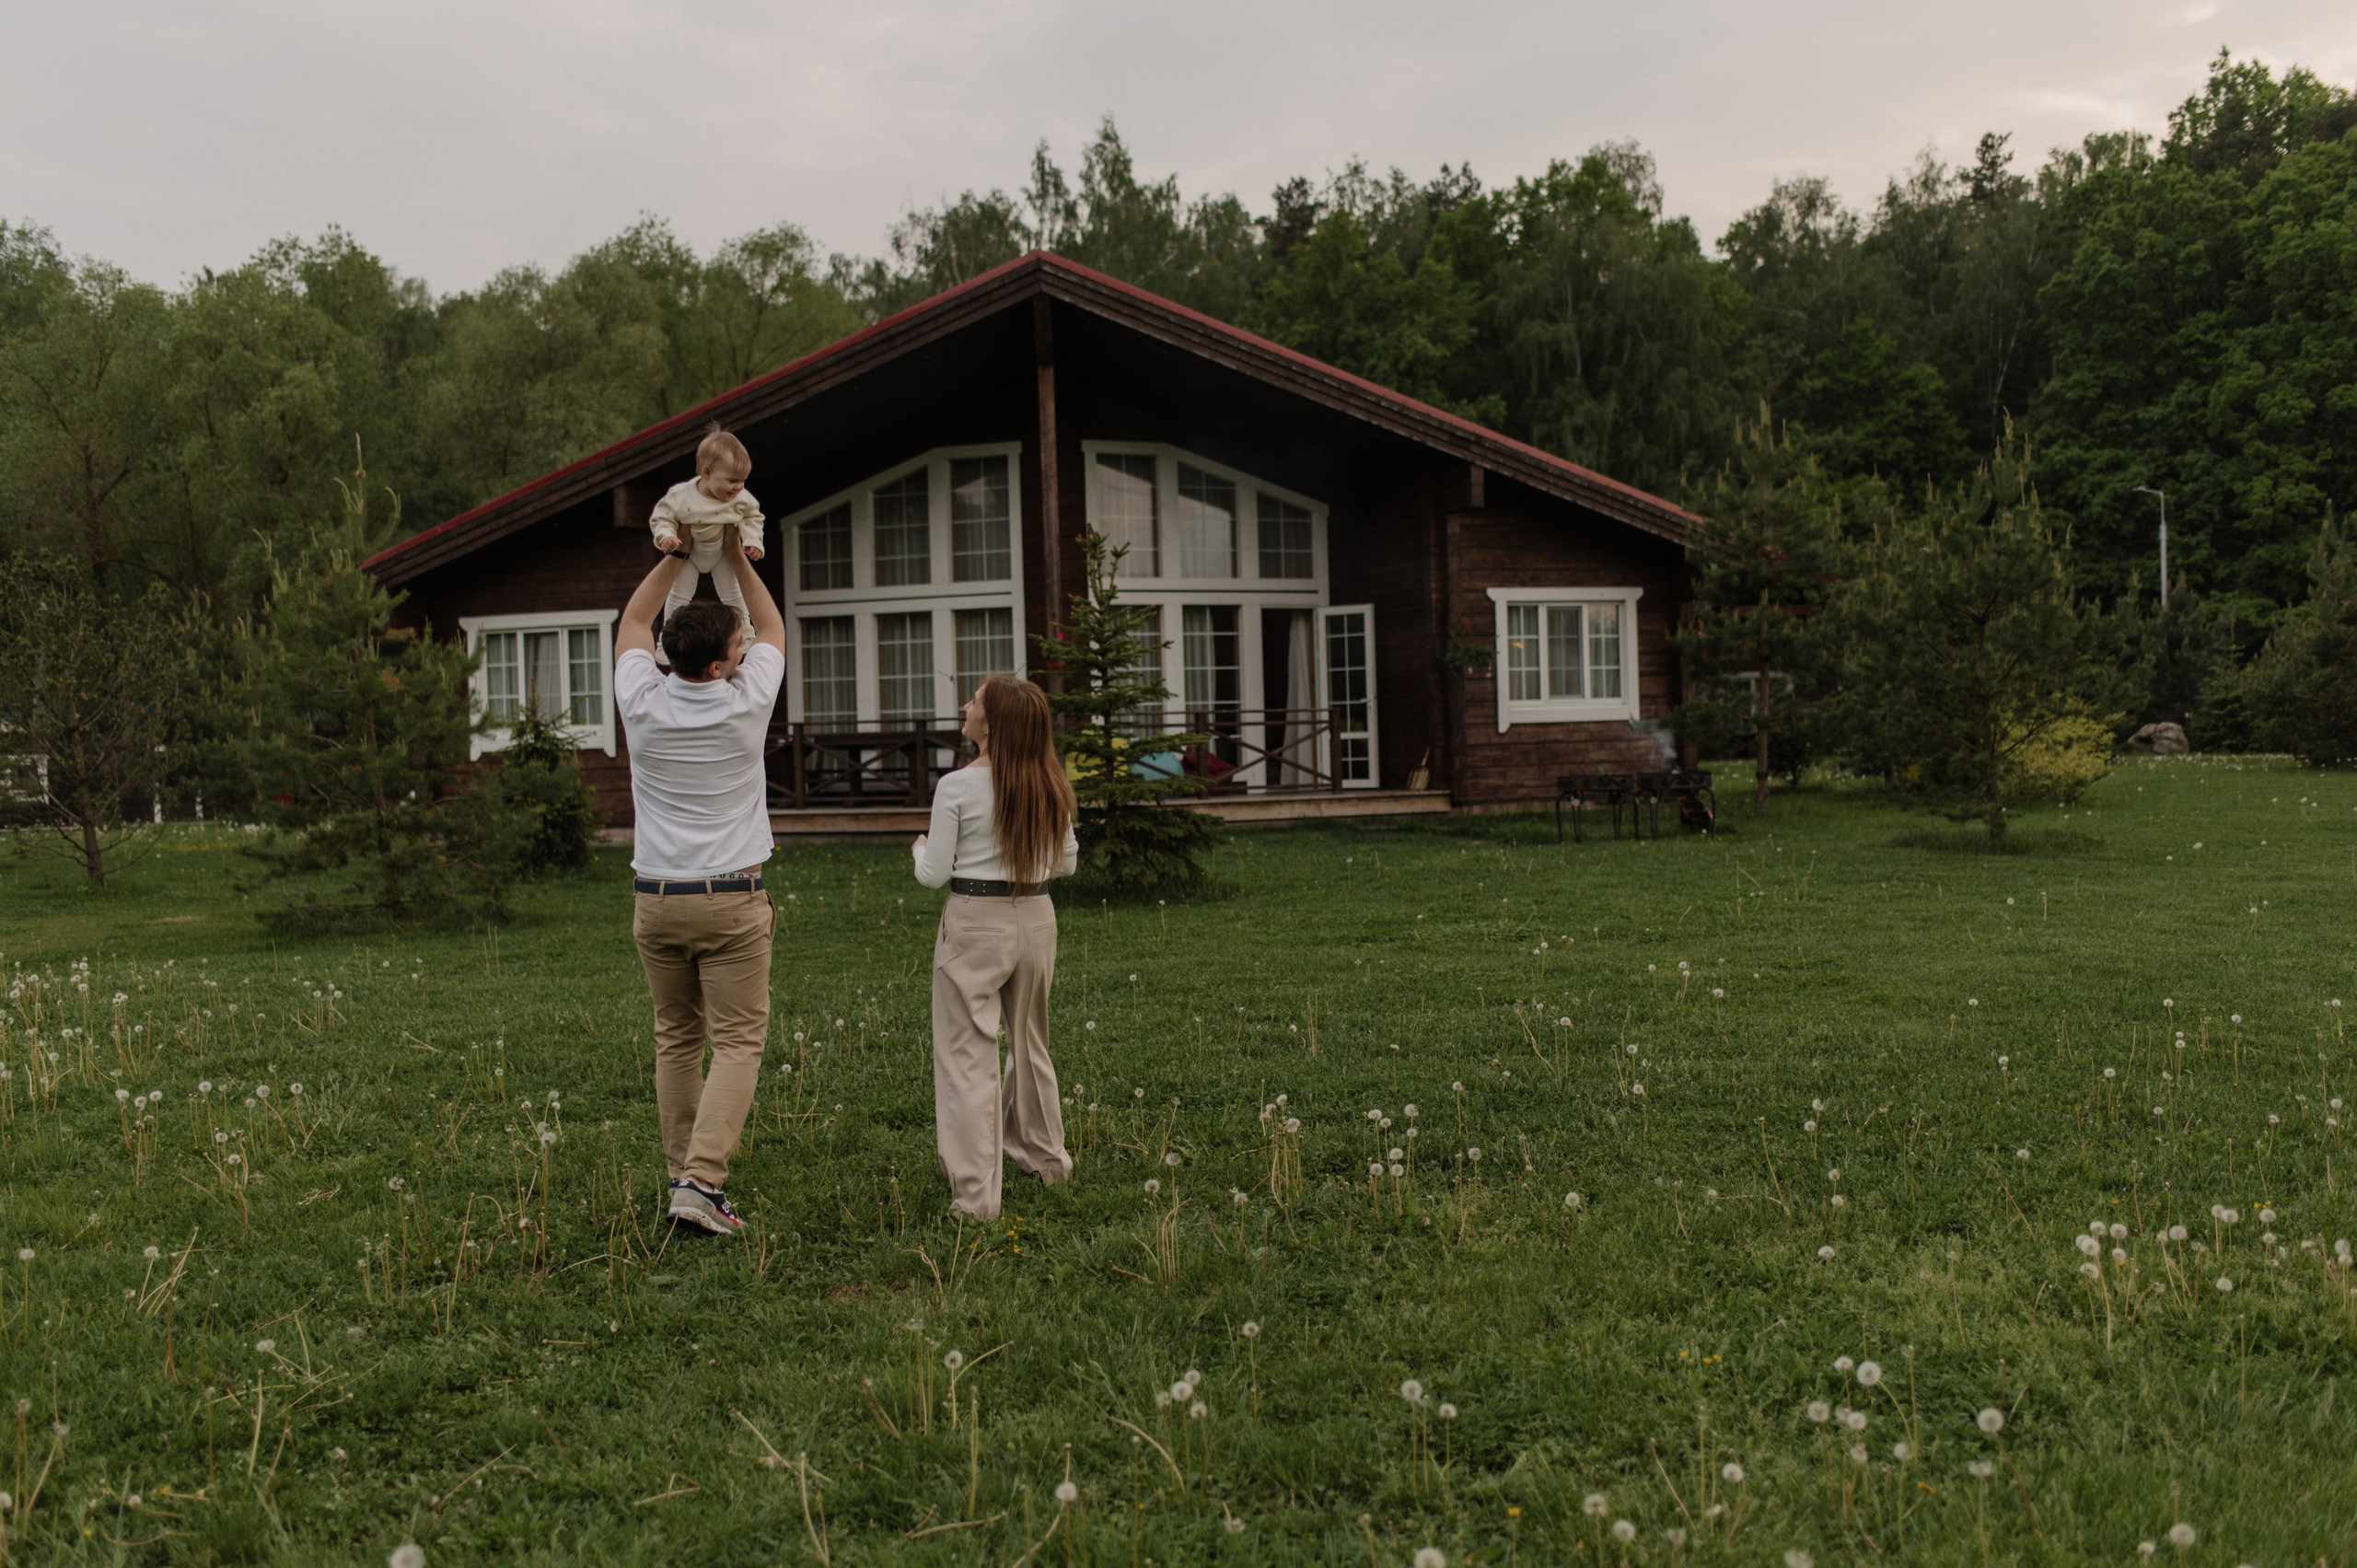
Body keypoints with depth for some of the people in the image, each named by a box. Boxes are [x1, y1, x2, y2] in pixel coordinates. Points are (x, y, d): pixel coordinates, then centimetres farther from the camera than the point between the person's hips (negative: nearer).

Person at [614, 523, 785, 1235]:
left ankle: (683, 1174, 16)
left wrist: (675, 556, 20)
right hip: (730, 900, -4)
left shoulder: (644, 704, -3)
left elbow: (633, 624, 18)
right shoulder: (744, 705, -9)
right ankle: (701, 1180, -12)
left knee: (676, 1039, 13)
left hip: (655, 901, 4)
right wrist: (736, 556, 17)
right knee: (737, 1042, -1)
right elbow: (773, 627, 12)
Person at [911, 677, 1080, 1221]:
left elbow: (934, 874, -8)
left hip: (976, 924, -5)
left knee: (968, 1056, 0)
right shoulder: (1050, 786, 0)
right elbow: (1067, 860, 10)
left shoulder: (957, 787, -13)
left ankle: (975, 1194, -1)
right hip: (1036, 919, 5)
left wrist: (920, 847, 13)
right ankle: (1044, 1156, 40)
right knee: (1029, 1040, 24)